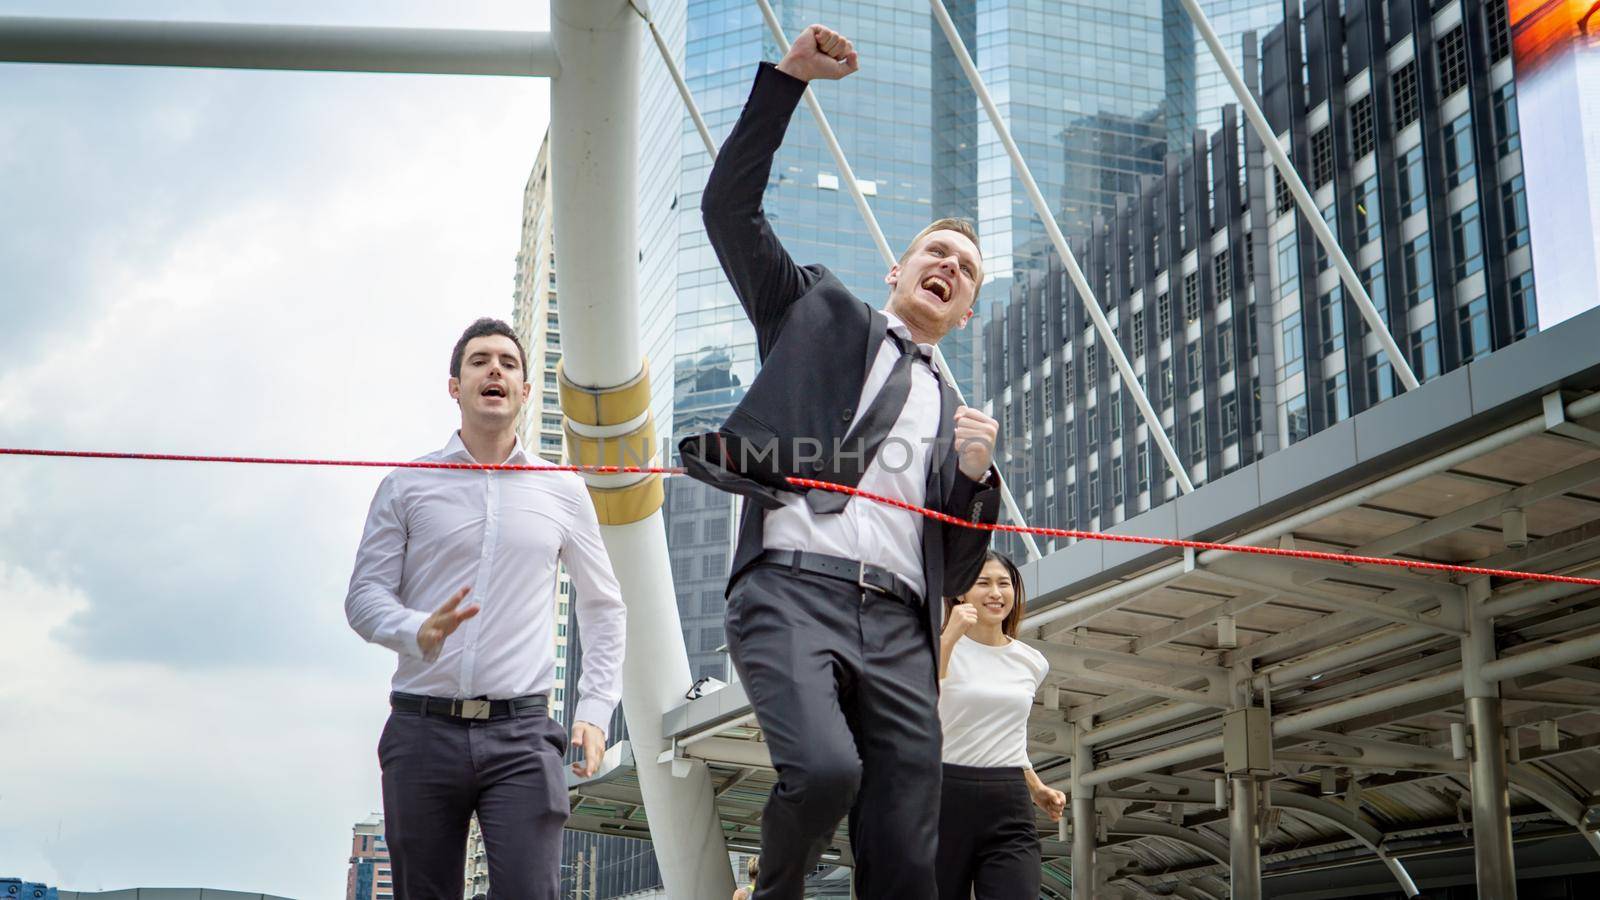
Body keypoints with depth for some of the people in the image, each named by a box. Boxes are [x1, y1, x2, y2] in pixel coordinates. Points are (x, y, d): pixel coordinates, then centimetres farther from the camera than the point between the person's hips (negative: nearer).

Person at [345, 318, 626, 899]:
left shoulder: (562, 491, 12)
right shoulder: (407, 486, 9)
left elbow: (603, 605, 19)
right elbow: (364, 594, 5)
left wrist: (595, 708, 8)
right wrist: (419, 631, -17)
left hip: (521, 732, 0)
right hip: (423, 729, 0)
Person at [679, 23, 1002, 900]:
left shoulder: (950, 413, 28)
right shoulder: (816, 309, 23)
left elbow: (957, 574, 22)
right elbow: (729, 207, 12)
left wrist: (977, 474, 5)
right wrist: (788, 76, 6)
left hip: (897, 625, 4)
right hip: (793, 589, -4)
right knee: (824, 768, -30)